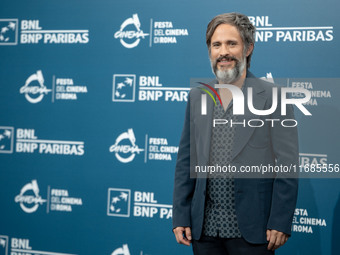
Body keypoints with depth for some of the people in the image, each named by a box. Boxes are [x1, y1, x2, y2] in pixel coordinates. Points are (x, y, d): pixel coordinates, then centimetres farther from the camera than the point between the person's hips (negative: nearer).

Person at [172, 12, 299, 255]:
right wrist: (180, 216, 6)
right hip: (205, 228, 4)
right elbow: (186, 160, 10)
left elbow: (287, 165, -6)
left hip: (251, 230, -4)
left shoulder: (273, 96, -4)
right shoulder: (197, 97, 9)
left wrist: (280, 223, -10)